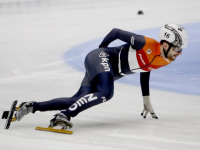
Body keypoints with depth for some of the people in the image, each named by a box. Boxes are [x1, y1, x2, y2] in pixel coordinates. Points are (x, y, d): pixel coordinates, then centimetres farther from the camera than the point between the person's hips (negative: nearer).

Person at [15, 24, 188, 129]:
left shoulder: (165, 62, 6)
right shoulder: (146, 44, -20)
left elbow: (144, 73, 25)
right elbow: (116, 32, -11)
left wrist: (147, 101, 31)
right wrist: (102, 49, 5)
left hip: (110, 73, 8)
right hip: (100, 58, -8)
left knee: (78, 101, -8)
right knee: (105, 92, -34)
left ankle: (32, 107, -6)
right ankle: (63, 115, -40)